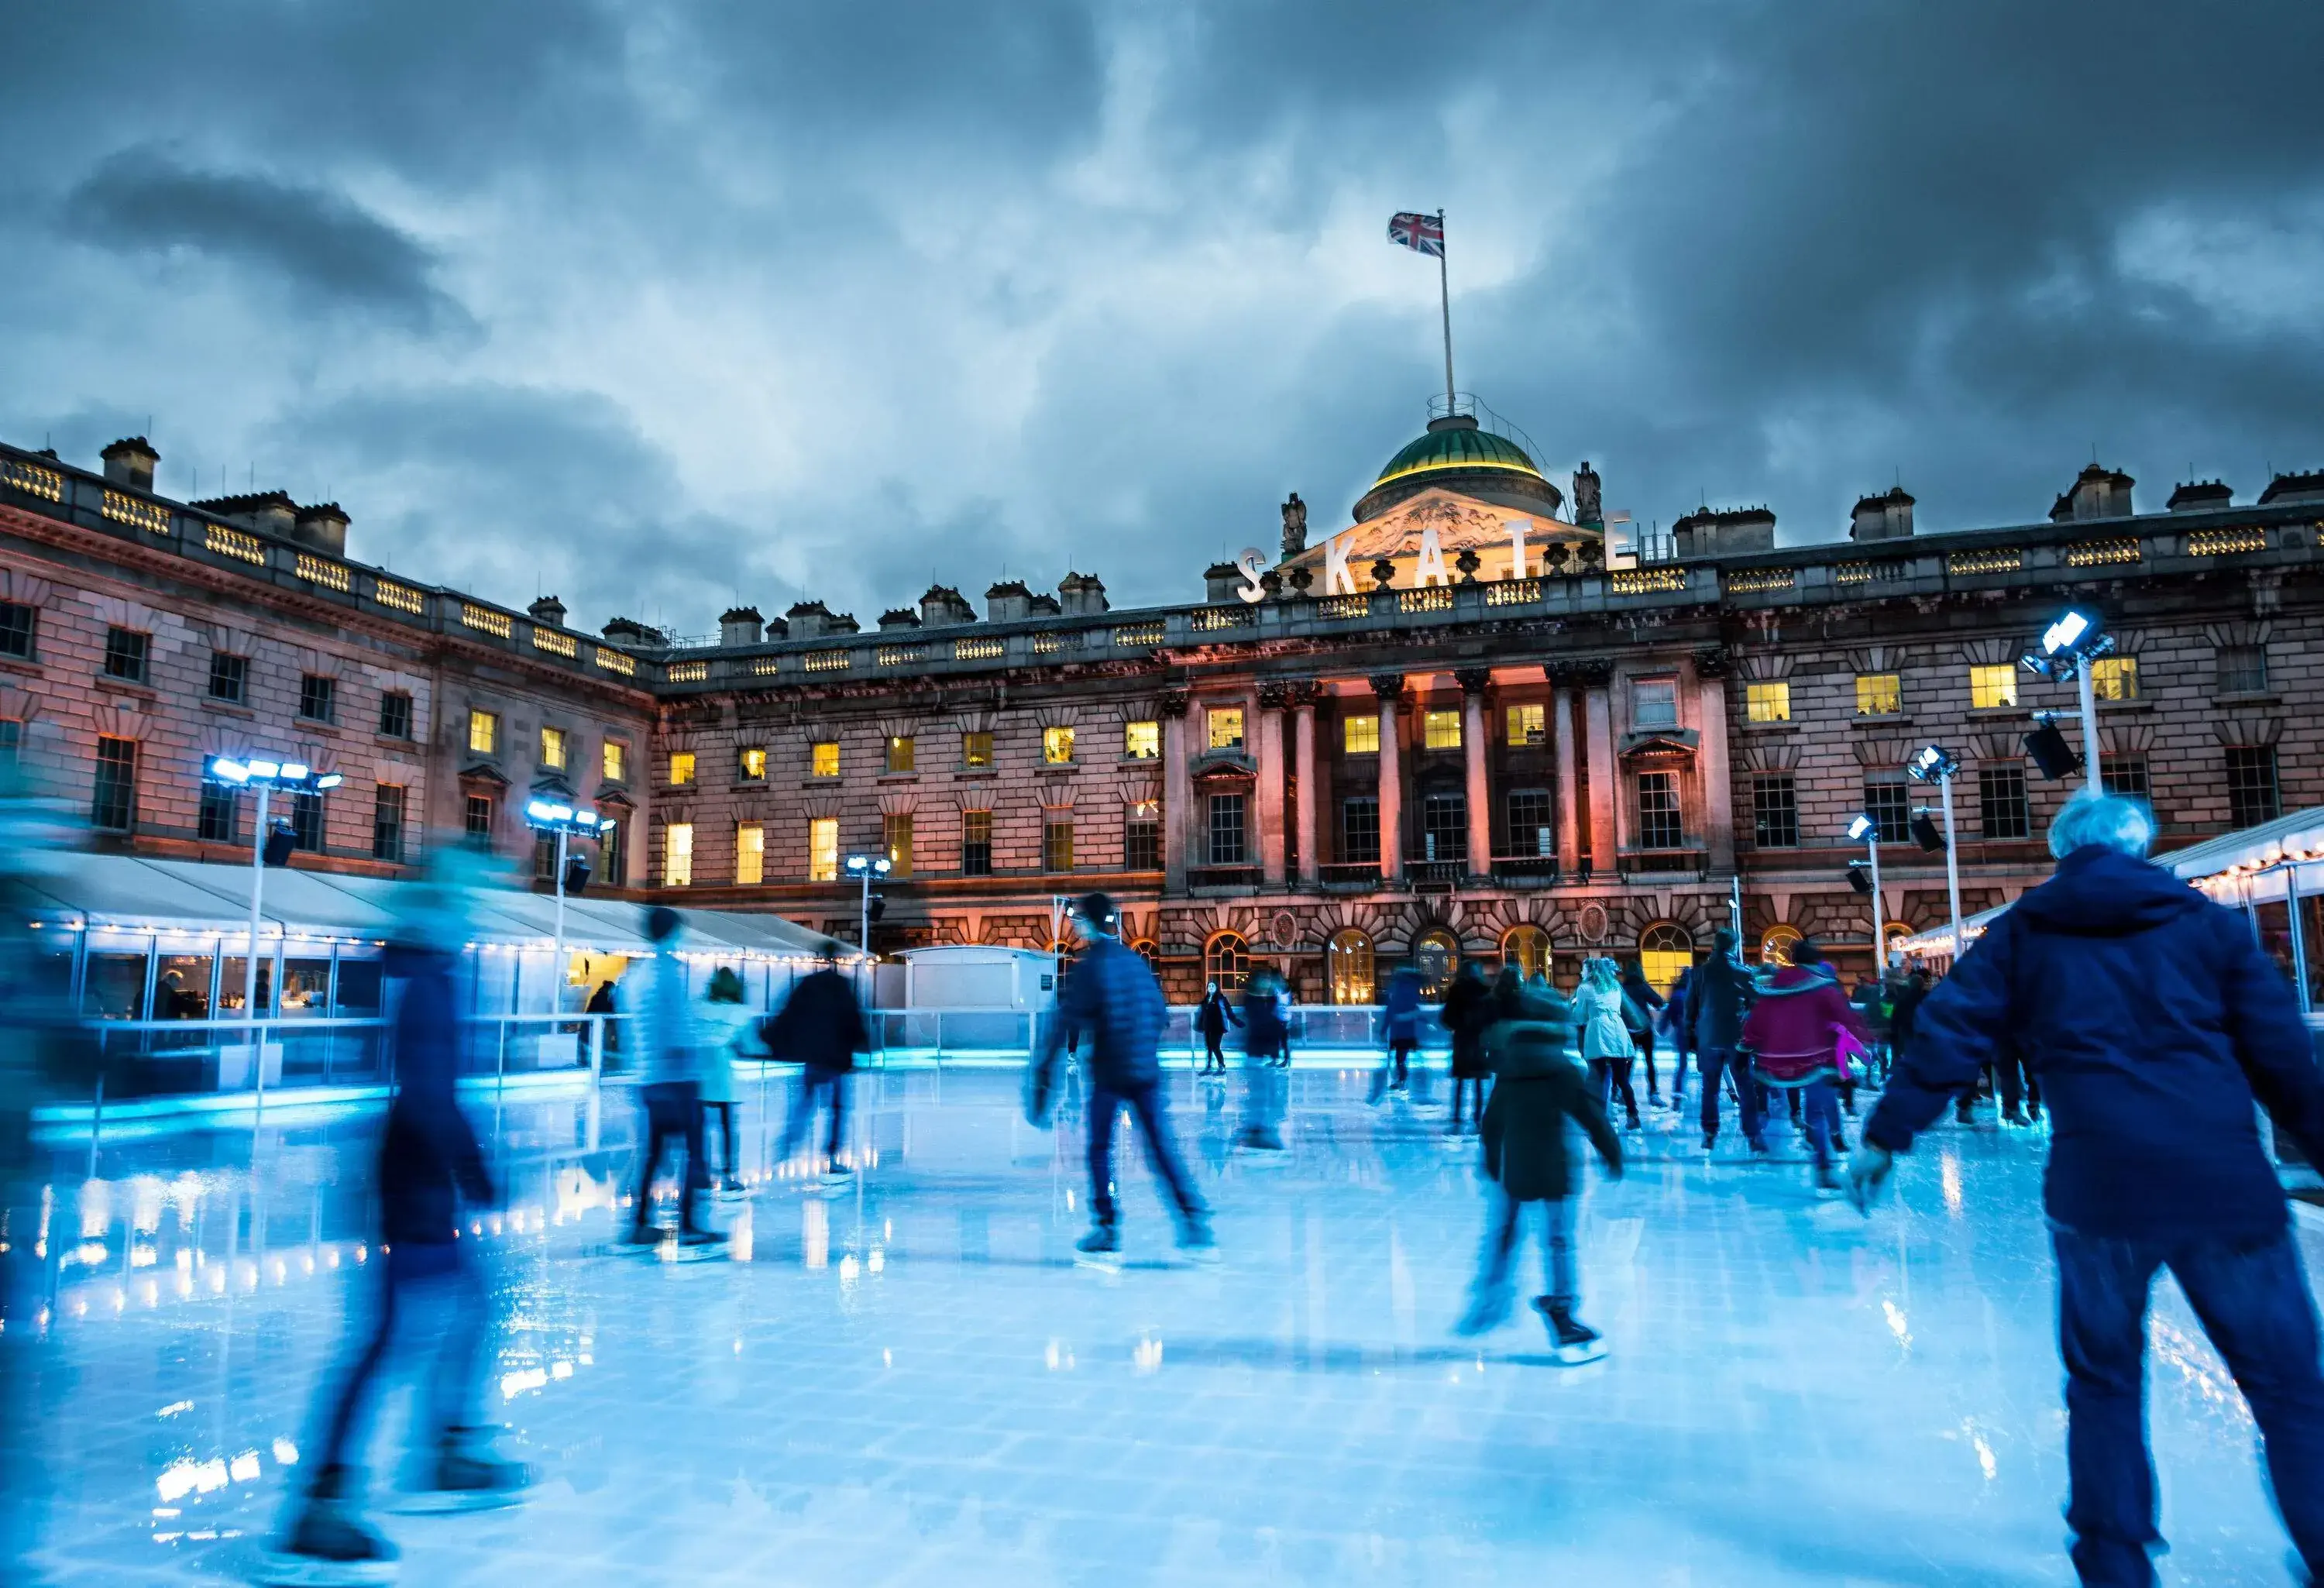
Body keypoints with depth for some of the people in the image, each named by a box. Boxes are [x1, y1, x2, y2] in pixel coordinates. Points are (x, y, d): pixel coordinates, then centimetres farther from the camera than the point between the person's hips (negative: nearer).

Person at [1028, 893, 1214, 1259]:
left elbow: (1064, 1026, -12)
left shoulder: (1086, 967, -8)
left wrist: (1042, 1077, -11)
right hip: (1146, 1071, 4)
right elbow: (1159, 1010, 16)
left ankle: (1107, 1231, 11)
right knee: (1162, 1149, 6)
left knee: (1099, 1149, 11)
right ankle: (1197, 1227, -1)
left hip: (1108, 1074, -4)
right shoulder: (1135, 961, 9)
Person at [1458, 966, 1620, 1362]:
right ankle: (1563, 1315, 8)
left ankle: (1488, 1300, 26)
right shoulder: (1563, 1070, -11)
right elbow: (1592, 1116, -9)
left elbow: (1492, 1121, 10)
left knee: (1500, 1230, 18)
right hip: (1553, 1167, -4)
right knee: (1559, 1240, 4)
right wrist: (1613, 1154, 2)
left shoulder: (1506, 1070, 3)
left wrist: (1492, 1160, 22)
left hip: (1511, 1166, 4)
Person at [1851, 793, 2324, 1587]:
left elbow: (1949, 1035, 1)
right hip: (2225, 1183, -1)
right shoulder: (2209, 923, 8)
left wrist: (1885, 1134, 3)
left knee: (2105, 1380, 17)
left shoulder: (2024, 931, 8)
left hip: (2098, 1186, 1)